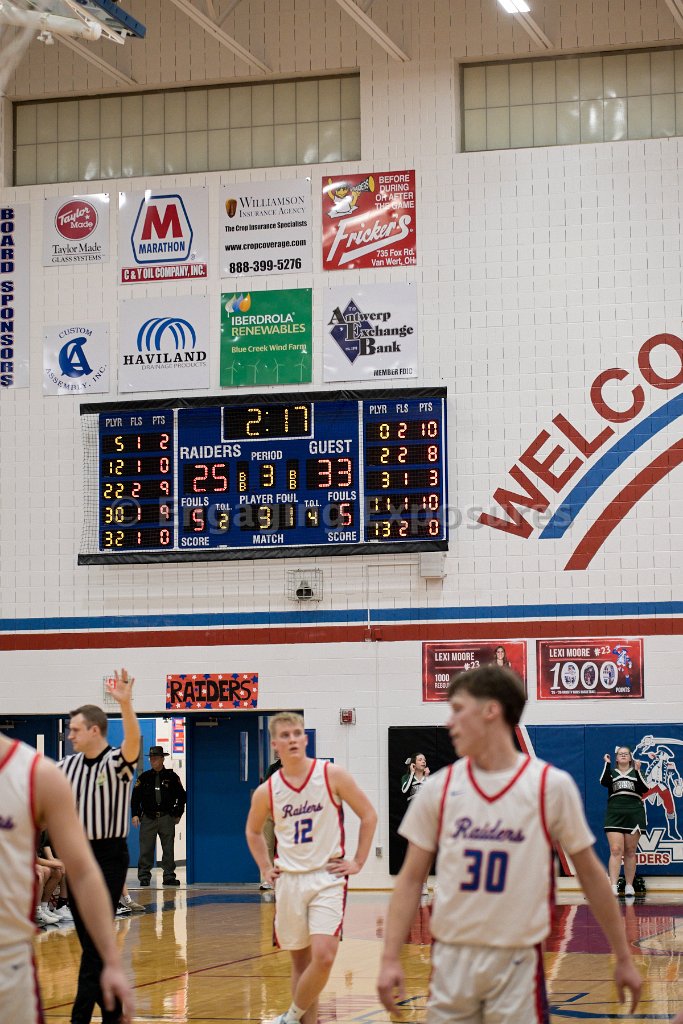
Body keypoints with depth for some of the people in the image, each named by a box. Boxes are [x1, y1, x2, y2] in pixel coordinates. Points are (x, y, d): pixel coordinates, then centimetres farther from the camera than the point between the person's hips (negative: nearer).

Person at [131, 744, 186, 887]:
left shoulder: (171, 777, 6)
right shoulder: (144, 777, 8)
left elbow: (181, 796, 11)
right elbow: (136, 796, 9)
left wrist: (178, 814, 6)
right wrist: (135, 814, -1)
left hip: (167, 818, 0)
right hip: (148, 818, 0)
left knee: (168, 849, 2)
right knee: (146, 849, -3)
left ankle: (169, 876, 7)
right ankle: (144, 877, 2)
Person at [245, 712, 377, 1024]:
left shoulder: (332, 775, -6)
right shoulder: (266, 792, 1)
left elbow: (368, 815, 2)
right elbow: (253, 831, 21)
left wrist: (358, 862, -1)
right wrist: (266, 868, 11)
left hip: (328, 878, -3)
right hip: (289, 881, 3)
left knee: (324, 957, -16)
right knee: (300, 960, 9)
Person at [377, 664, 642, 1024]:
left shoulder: (552, 786, -4)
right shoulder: (440, 788, 2)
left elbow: (590, 874, 3)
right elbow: (411, 878, 6)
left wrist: (623, 958, 5)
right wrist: (390, 958, -3)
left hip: (518, 960, -2)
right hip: (451, 956, 2)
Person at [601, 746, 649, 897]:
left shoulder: (636, 772, 12)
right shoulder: (611, 772, 13)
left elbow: (645, 788, -5)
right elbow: (604, 782, -9)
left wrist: (637, 771, -13)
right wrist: (607, 764, -11)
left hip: (634, 814, 1)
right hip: (614, 815, -1)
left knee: (630, 852, 5)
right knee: (615, 851, -12)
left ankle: (629, 886, 10)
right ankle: (613, 886, -19)